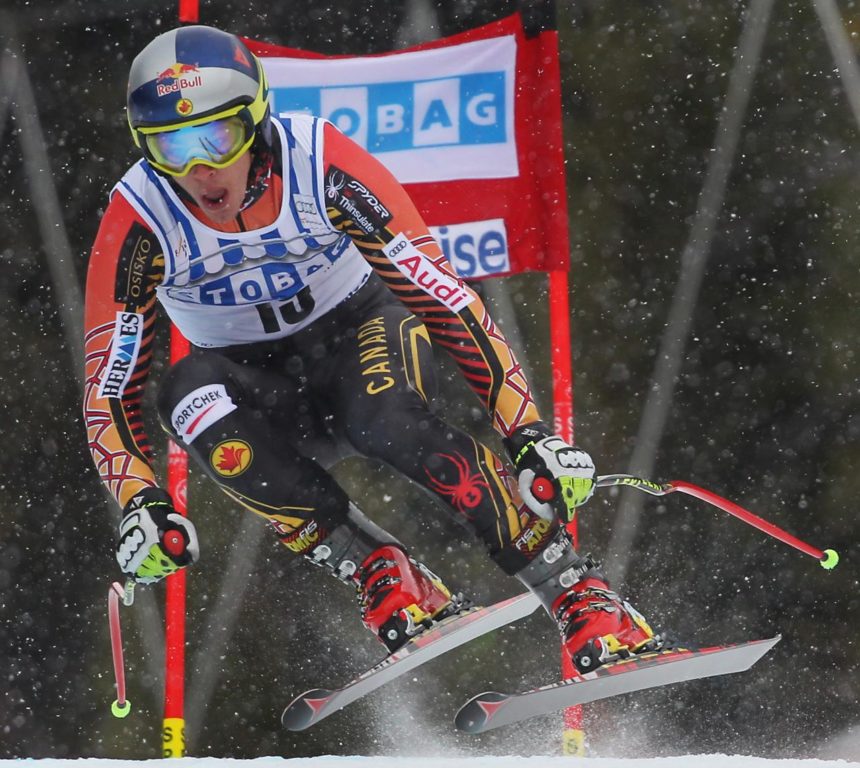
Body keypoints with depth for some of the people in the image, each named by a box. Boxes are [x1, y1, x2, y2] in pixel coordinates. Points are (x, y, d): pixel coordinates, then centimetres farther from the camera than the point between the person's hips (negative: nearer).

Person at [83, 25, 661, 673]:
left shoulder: (320, 162, -24)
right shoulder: (138, 220, -21)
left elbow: (443, 294, -23)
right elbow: (108, 385, -14)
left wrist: (531, 436, -28)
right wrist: (140, 507, -31)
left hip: (358, 332, -2)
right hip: (255, 382, 2)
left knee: (386, 416, -36)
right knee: (189, 393, -34)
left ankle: (582, 600, -27)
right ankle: (381, 575, -24)